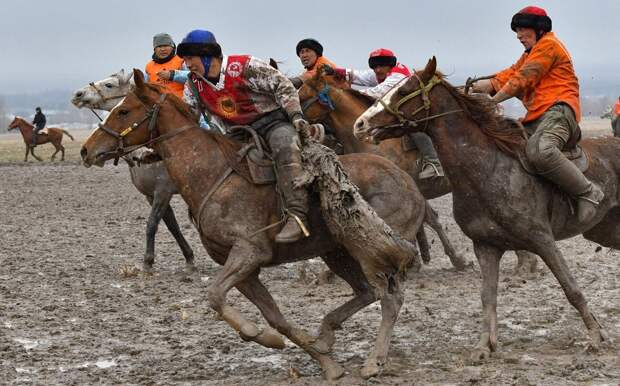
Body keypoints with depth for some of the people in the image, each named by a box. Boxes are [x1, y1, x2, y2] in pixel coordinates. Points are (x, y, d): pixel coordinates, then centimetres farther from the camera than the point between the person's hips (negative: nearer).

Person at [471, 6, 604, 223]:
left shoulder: (548, 44, 1)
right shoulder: (530, 54, 33)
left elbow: (523, 79, -8)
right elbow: (510, 74, 17)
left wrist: (492, 101, -9)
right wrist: (486, 85, -2)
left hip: (557, 109, -11)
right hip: (536, 117, 11)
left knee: (539, 150, -38)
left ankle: (588, 193, -27)